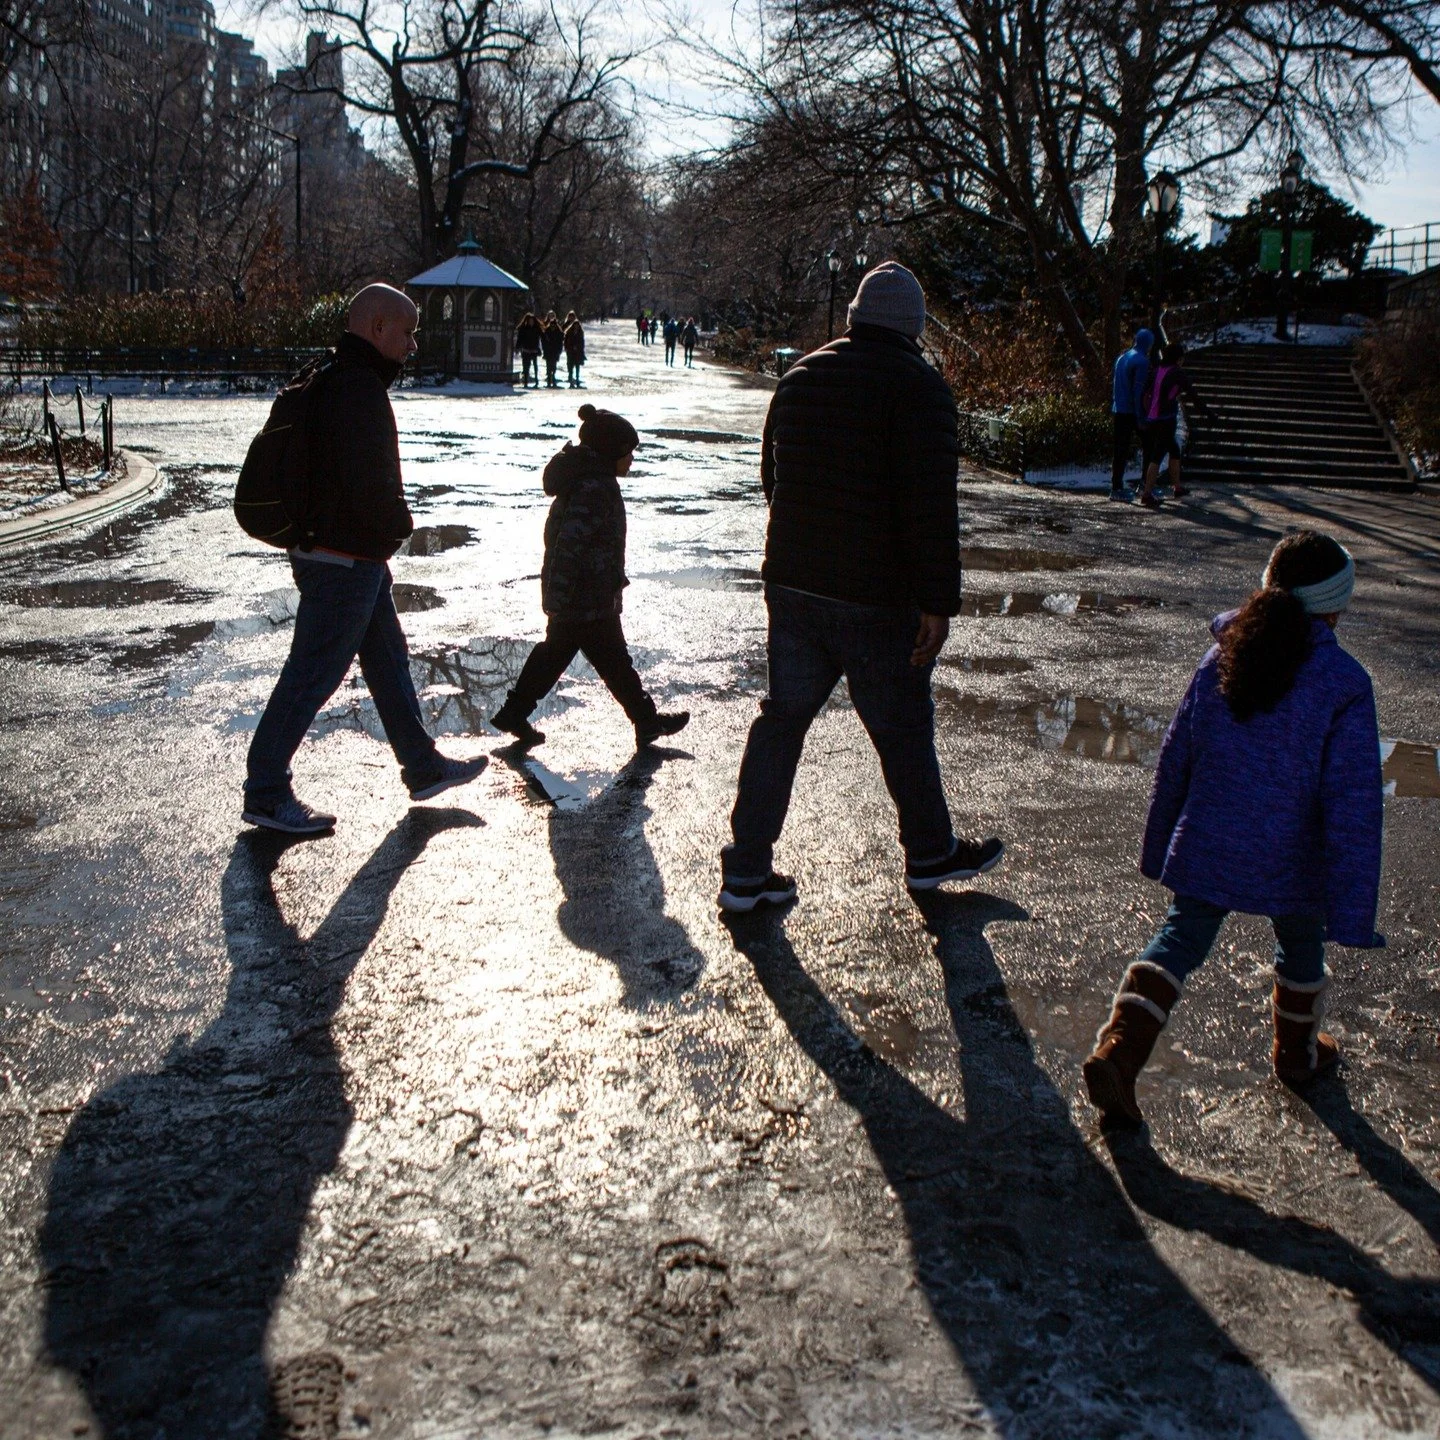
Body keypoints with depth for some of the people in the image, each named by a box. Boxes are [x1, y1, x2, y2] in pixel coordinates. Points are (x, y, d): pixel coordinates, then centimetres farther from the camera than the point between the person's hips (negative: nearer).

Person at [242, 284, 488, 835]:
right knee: (312, 675, -2)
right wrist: (401, 523, -9)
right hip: (345, 561, -11)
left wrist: (386, 526, 10)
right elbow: (371, 482, -28)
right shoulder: (358, 388, -21)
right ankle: (265, 794, 7)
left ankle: (423, 767, 32)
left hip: (359, 558, 11)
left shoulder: (338, 381, 13)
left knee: (388, 659, 19)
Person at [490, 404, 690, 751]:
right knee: (614, 661, 3)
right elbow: (570, 543, -28)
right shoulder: (594, 488, -23)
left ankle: (514, 713, 24)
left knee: (555, 650, 18)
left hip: (570, 598, 10)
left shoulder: (592, 479, 10)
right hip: (590, 602, -10)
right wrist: (559, 597, -27)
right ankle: (647, 721, 16)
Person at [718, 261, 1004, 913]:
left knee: (782, 718, 12)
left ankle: (746, 871, 12)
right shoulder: (918, 387, -12)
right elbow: (931, 506, -20)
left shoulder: (799, 376, 10)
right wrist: (938, 601, -17)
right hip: (878, 598, -6)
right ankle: (930, 853, 30)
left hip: (791, 584, 6)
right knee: (902, 727, 11)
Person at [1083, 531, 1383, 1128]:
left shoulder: (1221, 659, -3)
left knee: (1178, 942, 11)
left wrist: (1160, 845, 17)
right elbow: (1352, 803, -16)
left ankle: (1118, 1049, -7)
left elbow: (1175, 758, 4)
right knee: (1301, 947, 23)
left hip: (1205, 851, 3)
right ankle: (1297, 1052, 45)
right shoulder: (1344, 684, -15)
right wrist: (1352, 909, -11)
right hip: (1290, 865, -2)